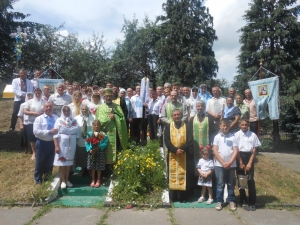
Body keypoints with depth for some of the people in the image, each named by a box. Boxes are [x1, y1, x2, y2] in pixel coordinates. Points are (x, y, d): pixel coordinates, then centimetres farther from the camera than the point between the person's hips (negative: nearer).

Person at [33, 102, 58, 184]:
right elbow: (36, 132, -16)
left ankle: (47, 177, 36)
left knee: (50, 162, 17)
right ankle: (38, 179, 28)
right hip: (42, 143, -3)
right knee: (40, 162, 9)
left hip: (53, 143, 3)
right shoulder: (39, 118, -7)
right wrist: (49, 132, -23)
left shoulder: (56, 118, 2)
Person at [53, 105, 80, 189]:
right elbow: (55, 134, -7)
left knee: (69, 162, 9)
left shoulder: (74, 121, 6)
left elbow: (77, 132, 6)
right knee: (62, 162, 3)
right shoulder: (59, 120, -3)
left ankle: (67, 180, 21)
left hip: (71, 144, 3)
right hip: (62, 144, -2)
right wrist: (56, 146, -14)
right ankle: (63, 181, 14)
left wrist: (77, 144, 0)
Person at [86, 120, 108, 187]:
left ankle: (98, 180, 19)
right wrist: (89, 149, -15)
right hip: (92, 152, 2)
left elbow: (105, 142, -10)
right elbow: (86, 143, -2)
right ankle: (93, 180, 23)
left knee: (99, 168, 6)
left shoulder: (103, 134, -2)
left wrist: (98, 147, -19)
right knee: (92, 167, 9)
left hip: (99, 152, -1)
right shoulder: (90, 133, 2)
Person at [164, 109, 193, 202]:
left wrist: (182, 149, -18)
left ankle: (183, 197, 12)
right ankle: (173, 197, 14)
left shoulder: (186, 126, 4)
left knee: (184, 175, 3)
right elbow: (166, 141, -4)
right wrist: (175, 150, -17)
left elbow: (190, 141, -4)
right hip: (172, 155, 0)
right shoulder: (168, 126, 4)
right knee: (173, 175, 4)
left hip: (184, 155, 0)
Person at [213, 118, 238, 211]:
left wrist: (230, 162, -13)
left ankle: (231, 201, 23)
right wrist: (223, 162, -11)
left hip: (231, 164, 1)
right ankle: (219, 201, 14)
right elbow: (215, 151, -4)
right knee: (220, 184, 5)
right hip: (219, 164, -1)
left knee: (231, 184, 10)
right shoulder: (217, 137, 0)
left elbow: (236, 151, -2)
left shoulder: (233, 137, 2)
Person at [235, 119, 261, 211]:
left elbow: (254, 150, 1)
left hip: (249, 157, 1)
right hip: (239, 157, 0)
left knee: (251, 180, -1)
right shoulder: (237, 135, -2)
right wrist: (241, 163, -8)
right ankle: (243, 202, 15)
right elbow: (236, 150, -4)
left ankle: (252, 202, 9)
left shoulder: (253, 135, 1)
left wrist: (250, 163, -7)